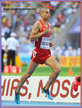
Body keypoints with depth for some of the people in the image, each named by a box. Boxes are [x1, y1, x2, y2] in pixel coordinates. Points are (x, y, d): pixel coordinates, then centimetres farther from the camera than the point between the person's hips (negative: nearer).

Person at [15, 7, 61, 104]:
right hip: (38, 52, -6)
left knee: (57, 70, -14)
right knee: (28, 74, 5)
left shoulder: (48, 25, 14)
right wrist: (43, 32, -21)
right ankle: (17, 91, 24)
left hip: (47, 53, 6)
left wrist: (49, 43, 10)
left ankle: (46, 89, 0)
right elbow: (31, 38, -17)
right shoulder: (38, 24, -10)